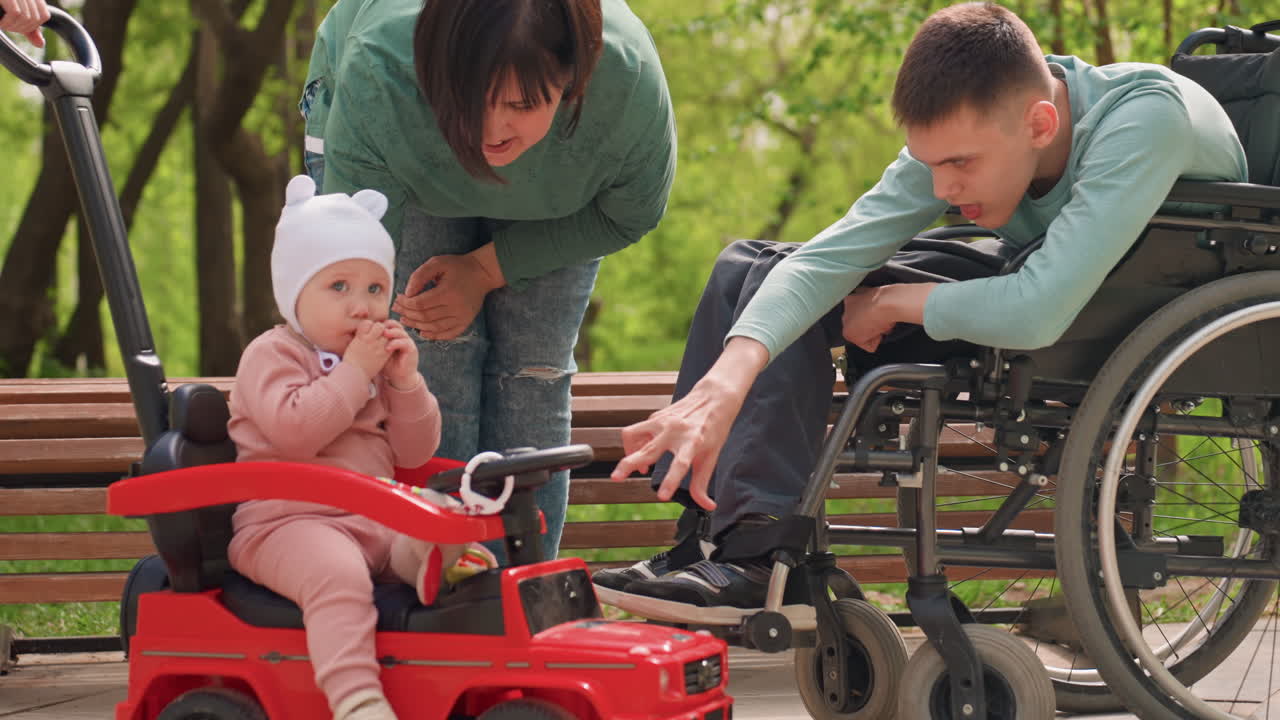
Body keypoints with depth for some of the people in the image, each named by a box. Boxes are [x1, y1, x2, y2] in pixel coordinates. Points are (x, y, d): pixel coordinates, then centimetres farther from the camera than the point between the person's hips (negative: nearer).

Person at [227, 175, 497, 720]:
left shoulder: (378, 361, 21)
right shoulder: (273, 355, -1)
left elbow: (415, 454, 15)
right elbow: (294, 430, -21)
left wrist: (406, 383, 0)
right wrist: (354, 373, -17)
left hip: (374, 520, 8)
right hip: (287, 521, -8)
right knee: (337, 572, -36)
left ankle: (426, 560, -41)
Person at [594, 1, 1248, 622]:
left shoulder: (1144, 119, -36)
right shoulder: (962, 131, -16)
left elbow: (1039, 314, -42)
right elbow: (827, 258, -21)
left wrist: (892, 302, -23)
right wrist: (725, 383, -37)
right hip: (1044, 289, 7)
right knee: (749, 268, 0)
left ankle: (759, 562, -18)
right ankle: (711, 541, -6)